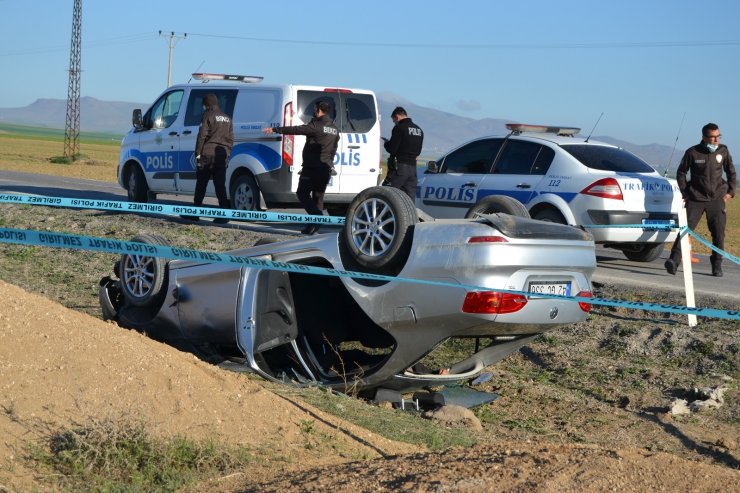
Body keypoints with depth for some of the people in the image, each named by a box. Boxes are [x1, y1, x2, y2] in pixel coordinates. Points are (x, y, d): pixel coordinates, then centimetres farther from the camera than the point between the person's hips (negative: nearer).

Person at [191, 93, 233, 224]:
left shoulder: (208, 115, -4)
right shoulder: (227, 118, 16)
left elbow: (202, 136, -9)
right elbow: (230, 139, 17)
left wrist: (198, 153, -6)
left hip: (208, 154, -5)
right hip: (223, 155, 5)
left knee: (201, 184, 4)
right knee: (220, 185, 2)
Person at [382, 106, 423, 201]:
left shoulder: (399, 128, -9)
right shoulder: (419, 130, 15)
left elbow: (391, 149, -12)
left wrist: (386, 143, 8)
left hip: (400, 166, -7)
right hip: (413, 167, 7)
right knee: (410, 199, 6)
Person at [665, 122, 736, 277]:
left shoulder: (723, 151, 3)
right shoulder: (692, 153, -4)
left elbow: (731, 172, 16)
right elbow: (681, 173, 8)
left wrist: (730, 192, 7)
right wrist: (685, 193, 1)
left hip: (717, 199, 2)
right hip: (696, 199, -2)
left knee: (718, 233, 0)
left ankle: (717, 265, 12)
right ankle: (674, 260, -19)